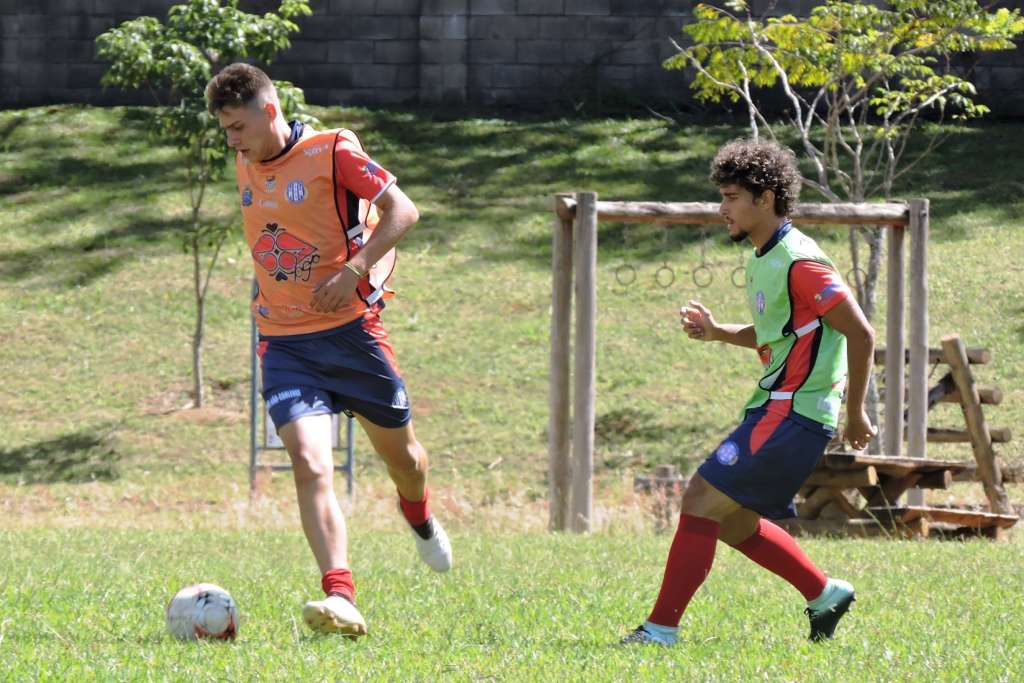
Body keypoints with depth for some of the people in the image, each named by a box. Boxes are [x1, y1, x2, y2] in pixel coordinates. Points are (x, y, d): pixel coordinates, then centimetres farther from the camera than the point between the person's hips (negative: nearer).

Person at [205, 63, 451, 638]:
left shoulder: (332, 153, -10)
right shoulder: (247, 166, 9)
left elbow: (403, 211, -12)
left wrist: (354, 271, -22)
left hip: (350, 327, -3)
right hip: (285, 343, 3)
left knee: (400, 453, 14)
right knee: (309, 463, -18)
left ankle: (420, 515, 52)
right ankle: (341, 599, -29)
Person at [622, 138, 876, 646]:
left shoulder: (799, 262, -17)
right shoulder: (762, 260, 13)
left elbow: (860, 334, -16)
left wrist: (855, 413, -11)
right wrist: (716, 332, 10)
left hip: (793, 413, -10)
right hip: (773, 410, 10)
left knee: (703, 499, -14)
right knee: (731, 521, 15)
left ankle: (662, 628, -13)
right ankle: (823, 594, 27)